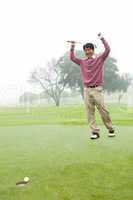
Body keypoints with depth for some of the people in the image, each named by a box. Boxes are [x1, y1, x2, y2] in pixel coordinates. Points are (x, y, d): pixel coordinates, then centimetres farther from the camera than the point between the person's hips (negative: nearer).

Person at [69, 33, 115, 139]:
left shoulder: (100, 59, 5)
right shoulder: (82, 62, 15)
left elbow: (108, 49, -4)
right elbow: (72, 57, 13)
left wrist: (102, 38, -5)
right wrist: (72, 46, 9)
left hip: (97, 89, -3)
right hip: (87, 90, 3)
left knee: (103, 110, -4)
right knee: (90, 112, -1)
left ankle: (111, 129, 8)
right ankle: (95, 132, 1)